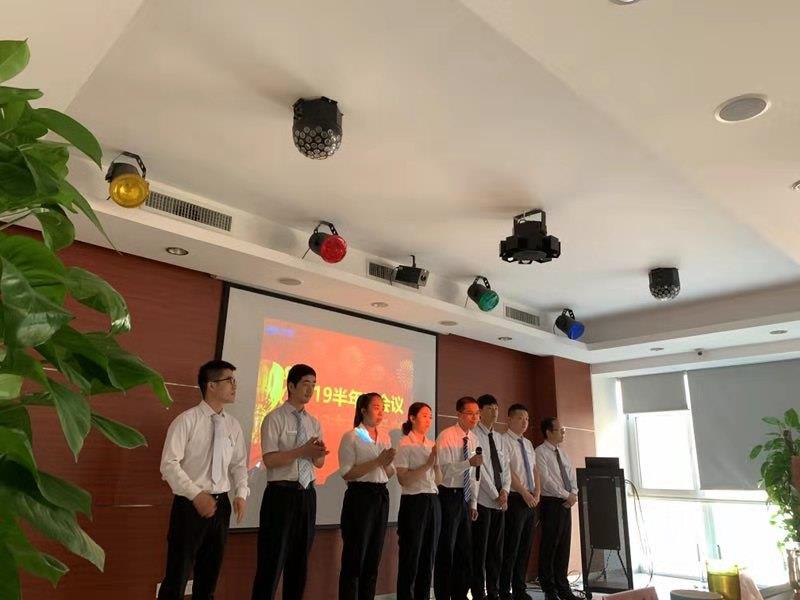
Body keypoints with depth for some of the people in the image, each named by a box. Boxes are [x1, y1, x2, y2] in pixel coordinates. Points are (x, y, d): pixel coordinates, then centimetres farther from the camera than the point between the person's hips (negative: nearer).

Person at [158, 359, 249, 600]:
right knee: (178, 575, 2)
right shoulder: (187, 420, -10)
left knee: (209, 574, 16)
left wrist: (241, 494, -6)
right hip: (190, 504, -5)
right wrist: (196, 495, -24)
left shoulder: (233, 426, 6)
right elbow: (169, 464, -15)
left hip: (221, 505, 6)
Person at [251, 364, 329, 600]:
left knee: (300, 559, 16)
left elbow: (319, 463, 9)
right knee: (272, 561, 1)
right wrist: (302, 450, -22)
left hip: (307, 494, 6)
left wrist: (318, 453, -13)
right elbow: (269, 460, -16)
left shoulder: (313, 422, 11)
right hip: (282, 494, -6)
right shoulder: (275, 419, -7)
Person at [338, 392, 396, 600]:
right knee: (355, 557, 0)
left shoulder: (385, 437, 11)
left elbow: (390, 474, 14)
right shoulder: (351, 437, -7)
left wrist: (387, 463, -9)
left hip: (381, 497, 7)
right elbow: (346, 473, -15)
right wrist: (377, 461, -19)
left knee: (374, 557, 13)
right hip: (360, 496, -6)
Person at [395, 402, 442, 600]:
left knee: (429, 557, 11)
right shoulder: (404, 444, -7)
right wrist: (427, 464, -20)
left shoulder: (432, 445, 11)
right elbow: (403, 479, -16)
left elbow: (438, 480, 11)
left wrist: (437, 463, -7)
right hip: (413, 502, -6)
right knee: (411, 557, 0)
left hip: (433, 502, 6)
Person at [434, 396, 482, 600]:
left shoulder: (474, 439, 8)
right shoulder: (446, 436, -14)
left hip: (464, 497, 7)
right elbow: (444, 468, -23)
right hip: (448, 495, -7)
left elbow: (473, 474, 13)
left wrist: (473, 503, 11)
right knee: (446, 550, 1)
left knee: (465, 550, 14)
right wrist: (469, 462, -34)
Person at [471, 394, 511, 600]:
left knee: (496, 551, 11)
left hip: (500, 502, 7)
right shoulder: (473, 435, -8)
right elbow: (479, 468, -13)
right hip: (482, 500, -7)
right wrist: (496, 495, -12)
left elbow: (505, 467, 12)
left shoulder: (500, 438, 15)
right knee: (479, 550, -1)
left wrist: (505, 491, -5)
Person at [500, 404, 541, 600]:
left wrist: (537, 493, 0)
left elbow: (535, 470, 15)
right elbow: (507, 471, -15)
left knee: (525, 547, 11)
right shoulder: (505, 441, -9)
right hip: (515, 499, -8)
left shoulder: (528, 444, 17)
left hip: (531, 501, 8)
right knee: (511, 547, -3)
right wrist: (525, 493, -13)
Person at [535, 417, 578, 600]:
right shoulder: (540, 453, -10)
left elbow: (571, 475, 13)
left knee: (564, 546, 11)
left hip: (566, 503, 7)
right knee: (549, 547, 1)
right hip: (551, 503, -7)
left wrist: (574, 493, -4)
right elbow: (546, 480, -17)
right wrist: (566, 495, -14)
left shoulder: (562, 452, 15)